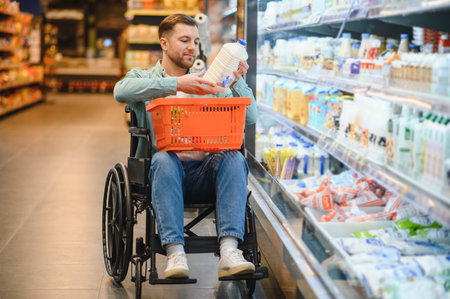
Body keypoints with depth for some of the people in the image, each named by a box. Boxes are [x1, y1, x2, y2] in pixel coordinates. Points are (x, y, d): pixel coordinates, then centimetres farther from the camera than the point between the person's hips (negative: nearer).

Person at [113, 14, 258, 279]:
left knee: (234, 158, -28)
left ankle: (229, 252, -40)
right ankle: (175, 253, -41)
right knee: (164, 159, -35)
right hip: (164, 170, -2)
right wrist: (176, 83, -20)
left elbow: (250, 117, 12)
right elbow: (122, 91, -12)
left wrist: (238, 81, -6)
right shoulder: (143, 78, 16)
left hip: (204, 173, 2)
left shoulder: (208, 84, 24)